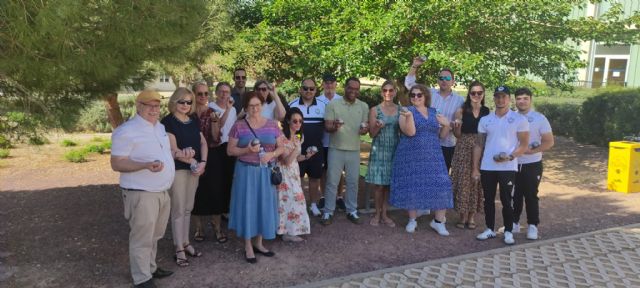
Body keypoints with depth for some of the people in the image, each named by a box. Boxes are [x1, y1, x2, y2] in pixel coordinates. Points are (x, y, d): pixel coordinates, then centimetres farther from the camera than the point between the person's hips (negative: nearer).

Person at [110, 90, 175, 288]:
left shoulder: (160, 127, 12)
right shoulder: (127, 131, -17)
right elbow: (117, 164, -20)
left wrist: (174, 154, 8)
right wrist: (146, 165, -32)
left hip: (162, 191, 9)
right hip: (141, 194, -9)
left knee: (155, 235, 21)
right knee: (142, 238, 2)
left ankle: (150, 267, 37)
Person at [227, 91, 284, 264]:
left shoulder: (272, 125, 4)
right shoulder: (239, 126, -2)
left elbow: (281, 147, 6)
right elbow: (230, 150, -2)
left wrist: (271, 154, -15)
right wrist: (247, 150, -19)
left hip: (266, 171, 3)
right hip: (246, 171, -2)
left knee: (264, 205, 8)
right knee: (247, 205, 1)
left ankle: (259, 243, 25)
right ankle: (248, 247, 13)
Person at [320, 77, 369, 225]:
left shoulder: (364, 106, 6)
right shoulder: (333, 104, -4)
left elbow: (366, 126, 11)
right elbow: (327, 126, -6)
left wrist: (364, 129, -13)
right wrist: (334, 127, -29)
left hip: (354, 150, 3)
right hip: (336, 149, -2)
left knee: (353, 182, 10)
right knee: (332, 182, 2)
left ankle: (352, 211, 23)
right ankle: (328, 212, 12)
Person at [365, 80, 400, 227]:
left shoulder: (400, 110, 6)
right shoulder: (375, 110, -1)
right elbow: (371, 134, -2)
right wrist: (378, 126, -21)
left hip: (394, 151, 2)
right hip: (379, 151, -2)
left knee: (389, 184, 5)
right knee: (378, 184, 0)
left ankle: (384, 214, 17)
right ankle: (377, 214, 15)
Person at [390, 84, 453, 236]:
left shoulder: (434, 113, 13)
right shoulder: (407, 112, -1)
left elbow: (441, 135, 16)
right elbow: (410, 132, -15)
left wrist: (446, 125, -3)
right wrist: (409, 116, -27)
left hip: (432, 156, 4)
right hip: (411, 157, -3)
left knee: (440, 186, -4)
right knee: (412, 186, 1)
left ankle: (438, 221, 9)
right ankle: (412, 220, 18)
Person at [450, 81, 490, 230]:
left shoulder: (488, 112, 6)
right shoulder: (461, 110, 1)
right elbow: (457, 135, 4)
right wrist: (457, 126, -16)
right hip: (464, 150, -1)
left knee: (477, 181, 3)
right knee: (463, 181, -1)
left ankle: (472, 216, 16)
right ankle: (463, 215, 12)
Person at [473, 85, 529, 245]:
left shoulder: (519, 119, -2)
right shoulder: (485, 120, 7)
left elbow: (524, 145, -1)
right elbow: (479, 145, 9)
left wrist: (510, 156, -18)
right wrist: (475, 168, 5)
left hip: (508, 168, -3)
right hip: (487, 168, 3)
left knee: (506, 200, 3)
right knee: (488, 200, 10)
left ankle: (508, 231, 16)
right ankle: (490, 229, 22)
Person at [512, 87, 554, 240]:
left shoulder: (539, 118, -6)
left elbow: (549, 142, -7)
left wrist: (532, 151, -19)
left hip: (532, 165, -3)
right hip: (513, 164, 3)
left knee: (531, 196, 5)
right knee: (514, 195, 10)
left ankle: (532, 226, 16)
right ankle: (514, 223, 23)